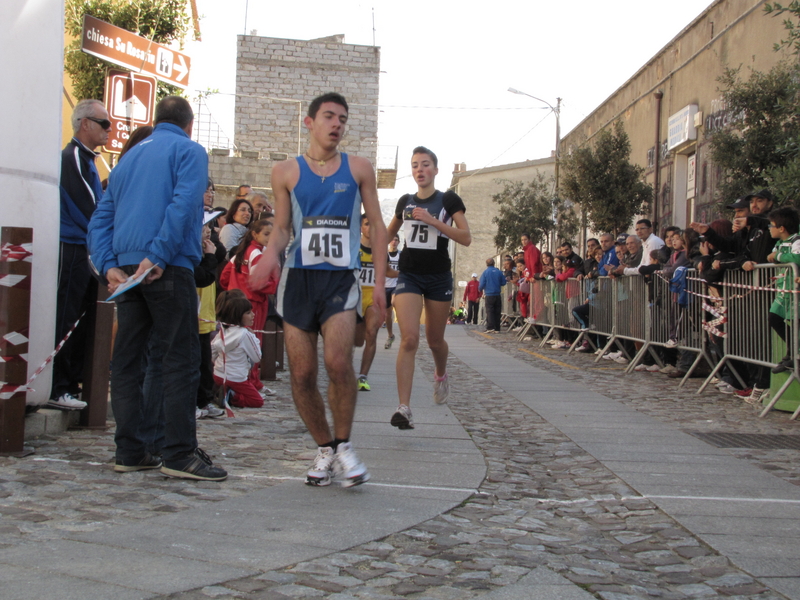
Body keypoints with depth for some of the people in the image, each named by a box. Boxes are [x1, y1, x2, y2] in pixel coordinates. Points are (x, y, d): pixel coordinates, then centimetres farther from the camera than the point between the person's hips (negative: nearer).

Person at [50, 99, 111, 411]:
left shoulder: (85, 159, 19)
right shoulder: (72, 158, -12)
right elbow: (88, 211, -17)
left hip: (83, 251, 10)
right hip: (71, 248, -10)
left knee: (80, 320, 12)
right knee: (65, 321, -6)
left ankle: (71, 384, 19)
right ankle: (58, 389, -1)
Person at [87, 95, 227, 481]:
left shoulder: (130, 157, 23)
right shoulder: (188, 150, 3)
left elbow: (100, 219, 14)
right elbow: (184, 203, -15)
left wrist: (109, 265, 3)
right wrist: (159, 256, -19)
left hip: (126, 269, 7)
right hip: (167, 268, -7)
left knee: (127, 359, 9)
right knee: (182, 358, -4)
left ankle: (129, 452, 12)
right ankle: (180, 454, -6)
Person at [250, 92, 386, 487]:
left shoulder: (358, 169, 8)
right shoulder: (286, 172, 8)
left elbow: (376, 225, 10)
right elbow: (282, 228, 11)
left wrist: (380, 281, 2)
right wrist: (270, 254, -13)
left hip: (341, 277, -1)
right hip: (298, 276, 1)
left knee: (338, 362, -21)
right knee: (301, 373, -2)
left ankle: (343, 445, -1)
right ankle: (325, 448, 18)